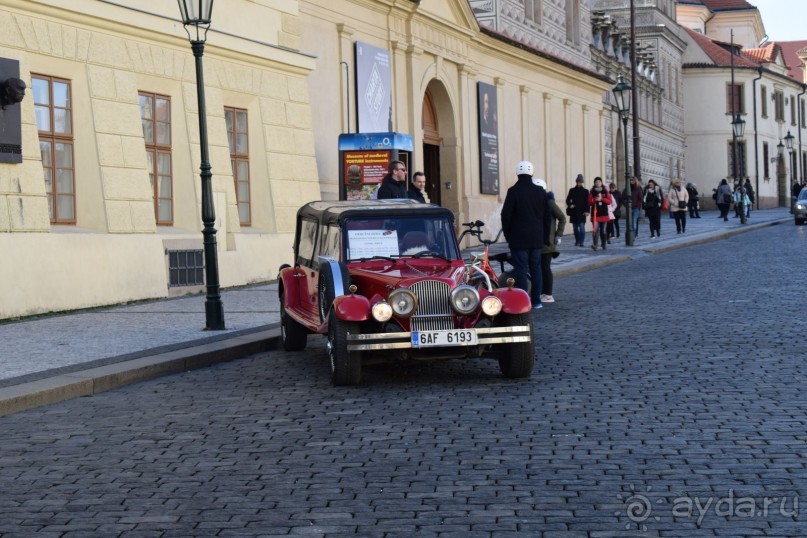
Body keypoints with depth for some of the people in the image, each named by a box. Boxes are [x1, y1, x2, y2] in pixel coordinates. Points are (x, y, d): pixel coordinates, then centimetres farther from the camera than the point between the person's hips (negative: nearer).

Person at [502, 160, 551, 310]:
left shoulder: (513, 191, -11)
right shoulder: (540, 192, 5)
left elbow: (506, 215, -9)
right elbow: (547, 216, 11)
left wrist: (507, 234, 5)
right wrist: (545, 237, 17)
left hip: (519, 238, -5)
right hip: (537, 238, 5)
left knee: (521, 269, -3)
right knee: (536, 268, 12)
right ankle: (536, 300, 13)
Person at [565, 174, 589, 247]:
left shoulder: (585, 191, 2)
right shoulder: (572, 190, 9)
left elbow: (587, 202, -1)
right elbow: (568, 200, 12)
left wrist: (586, 211, -11)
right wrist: (570, 205, -9)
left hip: (582, 213, -3)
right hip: (574, 212, 3)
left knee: (582, 227, -11)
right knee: (575, 228, 8)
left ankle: (581, 242, -10)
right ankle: (577, 241, 19)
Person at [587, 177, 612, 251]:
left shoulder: (605, 191, 6)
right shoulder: (592, 192, 3)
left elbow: (609, 201, -1)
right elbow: (589, 202, -3)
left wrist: (602, 198, -14)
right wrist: (595, 200, -20)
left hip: (604, 213, 2)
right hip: (595, 213, -2)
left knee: (603, 230, 9)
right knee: (595, 229, -14)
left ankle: (603, 244, 19)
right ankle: (595, 245, -21)